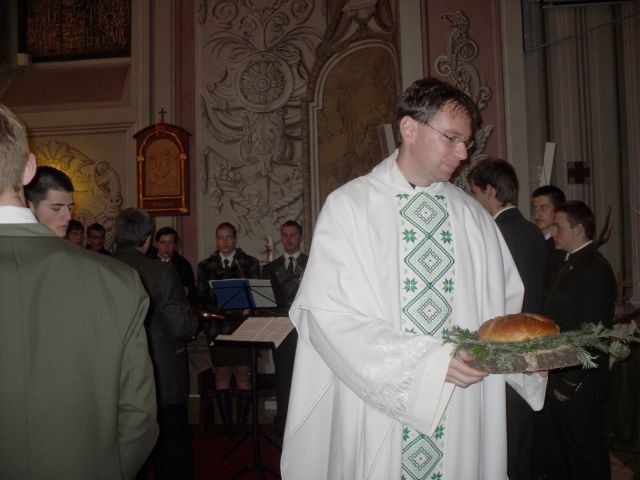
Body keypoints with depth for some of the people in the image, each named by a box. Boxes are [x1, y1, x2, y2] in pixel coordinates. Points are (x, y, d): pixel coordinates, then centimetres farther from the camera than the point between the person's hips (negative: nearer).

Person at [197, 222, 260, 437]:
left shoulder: (250, 263, 6)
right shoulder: (205, 266, 10)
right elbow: (201, 298, 8)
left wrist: (249, 307, -13)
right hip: (216, 328, 1)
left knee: (243, 375, 2)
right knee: (221, 375, 5)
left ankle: (242, 423, 11)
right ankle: (226, 424, 15)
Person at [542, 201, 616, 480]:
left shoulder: (595, 269, -16)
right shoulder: (568, 265, 14)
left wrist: (569, 383, -17)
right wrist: (554, 378, 11)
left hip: (578, 385, -9)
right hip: (559, 378, 9)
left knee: (586, 456, 7)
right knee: (558, 450, 19)